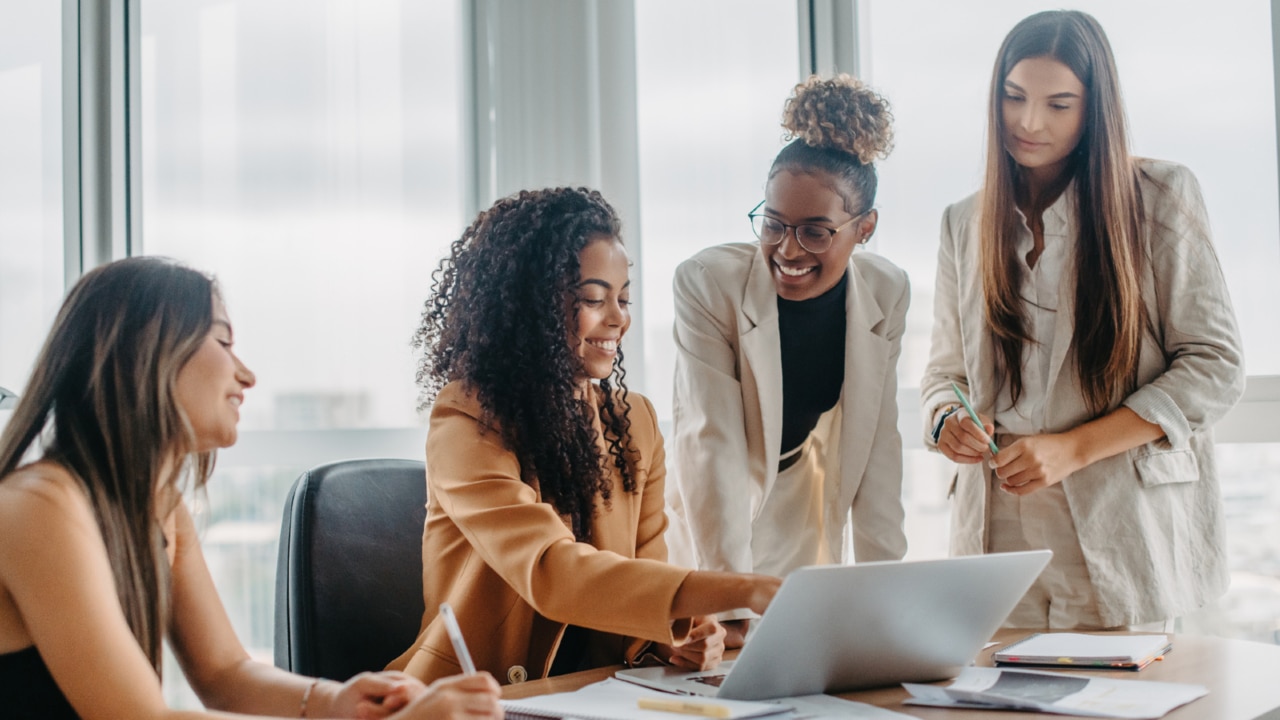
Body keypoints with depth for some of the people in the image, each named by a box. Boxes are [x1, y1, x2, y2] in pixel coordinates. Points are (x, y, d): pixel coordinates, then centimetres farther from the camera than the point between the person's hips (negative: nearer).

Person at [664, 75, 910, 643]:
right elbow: (712, 442, -28)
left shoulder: (887, 293, -12)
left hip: (805, 530, 3)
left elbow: (878, 445, -9)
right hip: (708, 524, -3)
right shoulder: (707, 283, -25)